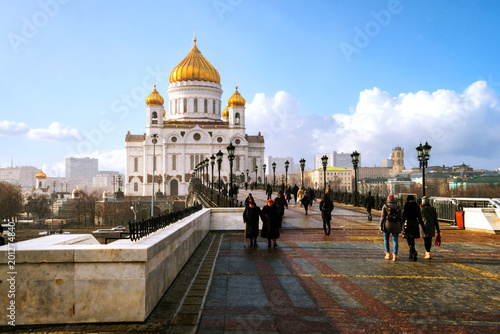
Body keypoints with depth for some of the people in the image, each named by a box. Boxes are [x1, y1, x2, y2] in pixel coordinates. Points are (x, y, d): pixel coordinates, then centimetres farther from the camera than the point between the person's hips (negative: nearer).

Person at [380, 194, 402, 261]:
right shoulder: (397, 207, 8)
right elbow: (400, 218, 9)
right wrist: (400, 228, 15)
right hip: (396, 226, 2)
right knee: (395, 240, 4)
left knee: (386, 239, 14)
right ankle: (395, 255, -2)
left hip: (387, 225, -2)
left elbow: (383, 217, -7)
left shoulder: (385, 206, -1)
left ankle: (388, 254, 9)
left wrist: (381, 226, -4)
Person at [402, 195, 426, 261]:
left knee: (409, 239, -1)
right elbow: (419, 217, 2)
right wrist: (422, 226, 5)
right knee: (412, 239, 16)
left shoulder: (406, 207, -5)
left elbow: (403, 217, -6)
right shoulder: (417, 207, 4)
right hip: (415, 223, 4)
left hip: (407, 223, -4)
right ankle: (411, 254, 21)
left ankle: (414, 252, -21)